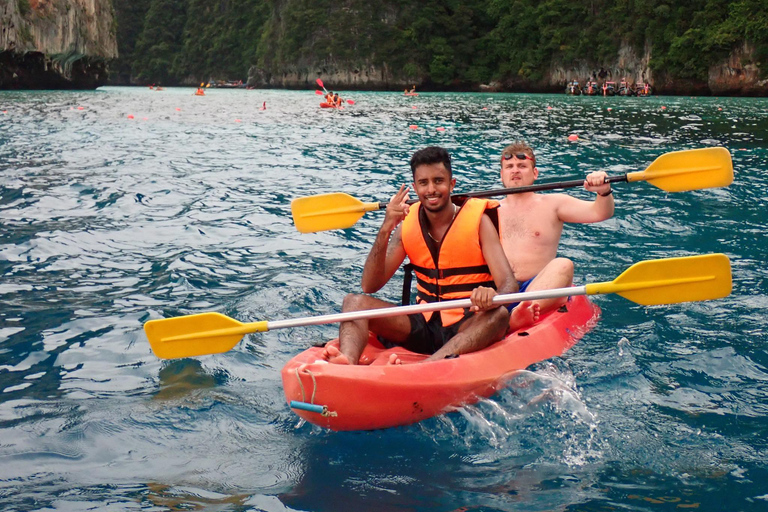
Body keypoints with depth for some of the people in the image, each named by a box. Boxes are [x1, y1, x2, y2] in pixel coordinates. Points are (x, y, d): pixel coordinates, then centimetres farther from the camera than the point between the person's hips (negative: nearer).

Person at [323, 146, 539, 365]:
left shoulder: (477, 221, -4)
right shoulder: (408, 223, 4)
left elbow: (509, 284, -14)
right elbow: (369, 286, -4)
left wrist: (492, 297, -39)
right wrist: (385, 230, -16)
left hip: (466, 328, -3)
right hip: (422, 327, 3)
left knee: (498, 315, -34)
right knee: (354, 301, -15)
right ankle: (347, 361, -45)